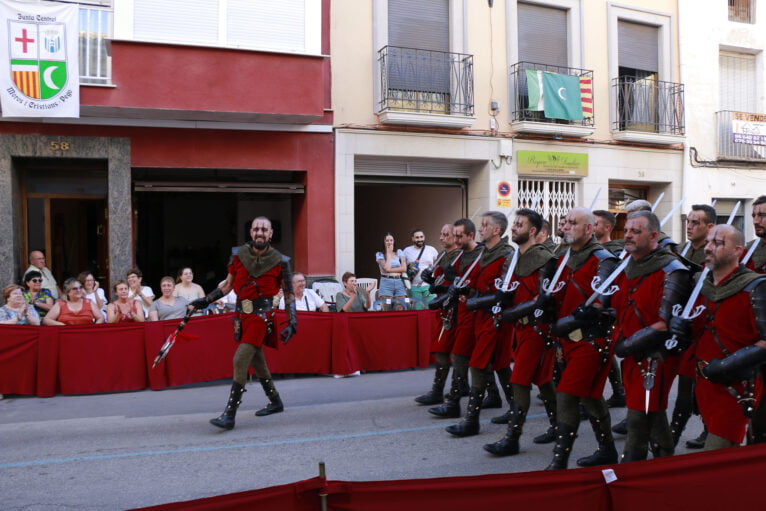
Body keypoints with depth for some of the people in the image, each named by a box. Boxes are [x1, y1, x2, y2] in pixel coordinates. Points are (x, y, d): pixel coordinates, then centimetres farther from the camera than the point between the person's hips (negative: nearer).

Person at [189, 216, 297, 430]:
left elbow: (289, 294, 2)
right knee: (256, 362, 15)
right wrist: (206, 300, 12)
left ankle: (229, 415, -13)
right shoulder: (238, 255, 5)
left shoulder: (280, 262, -4)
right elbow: (228, 284, 16)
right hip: (242, 314, 5)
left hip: (262, 316, -5)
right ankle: (276, 402, 35)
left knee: (240, 360, -16)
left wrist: (292, 324, -3)